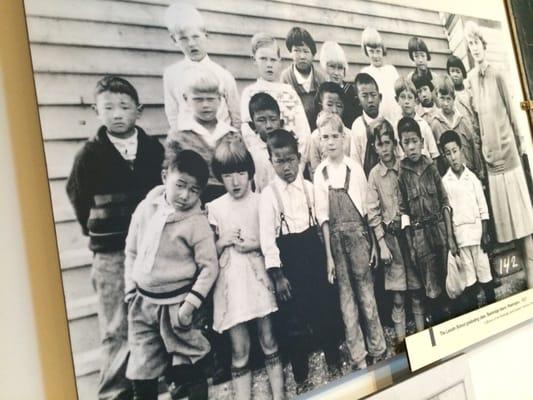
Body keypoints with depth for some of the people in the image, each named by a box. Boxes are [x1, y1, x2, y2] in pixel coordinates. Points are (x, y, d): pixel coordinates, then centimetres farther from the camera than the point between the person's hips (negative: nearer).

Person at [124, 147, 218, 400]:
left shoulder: (197, 222, -14)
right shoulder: (146, 208, -1)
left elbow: (209, 267, -13)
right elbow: (132, 251, 9)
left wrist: (191, 303, -17)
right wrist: (130, 289, 7)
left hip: (177, 305, -4)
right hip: (143, 302, 5)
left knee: (187, 372, 5)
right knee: (141, 372, 14)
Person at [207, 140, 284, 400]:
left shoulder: (261, 201, 0)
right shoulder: (214, 208, 1)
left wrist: (257, 245, -11)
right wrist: (222, 242, -12)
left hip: (257, 277, 0)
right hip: (230, 282, 0)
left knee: (268, 341, 10)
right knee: (239, 350, 5)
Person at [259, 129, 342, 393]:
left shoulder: (309, 187, 3)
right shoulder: (269, 194, -7)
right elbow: (267, 236, -9)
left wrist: (327, 257, 5)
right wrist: (277, 274, -12)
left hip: (313, 253, 3)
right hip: (288, 258, -3)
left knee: (326, 310, 12)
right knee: (293, 320, 5)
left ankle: (334, 364, 35)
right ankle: (301, 378, 22)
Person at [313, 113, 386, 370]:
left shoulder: (355, 168, 0)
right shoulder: (320, 173, -1)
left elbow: (367, 208, 3)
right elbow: (323, 217, -2)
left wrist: (374, 243, 3)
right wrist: (329, 255, -3)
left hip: (360, 235, 0)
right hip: (336, 238, 0)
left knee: (366, 291, 7)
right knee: (346, 295, 7)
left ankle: (378, 350, 22)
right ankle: (358, 356, 18)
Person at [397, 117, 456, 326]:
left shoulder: (431, 167, 3)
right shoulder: (400, 174, -5)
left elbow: (445, 203, 4)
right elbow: (403, 211, -5)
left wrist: (450, 237, 0)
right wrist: (410, 244, -7)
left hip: (440, 230, 3)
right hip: (419, 235, -3)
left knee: (443, 284, 11)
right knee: (433, 289, 2)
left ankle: (445, 324, 27)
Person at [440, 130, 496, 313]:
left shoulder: (472, 177, -1)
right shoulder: (444, 181, -1)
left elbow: (483, 208, 1)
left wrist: (485, 233, -4)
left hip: (476, 228, 0)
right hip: (458, 231, 0)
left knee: (484, 268, 5)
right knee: (468, 272, 7)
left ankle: (493, 304, 16)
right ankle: (473, 308, 16)